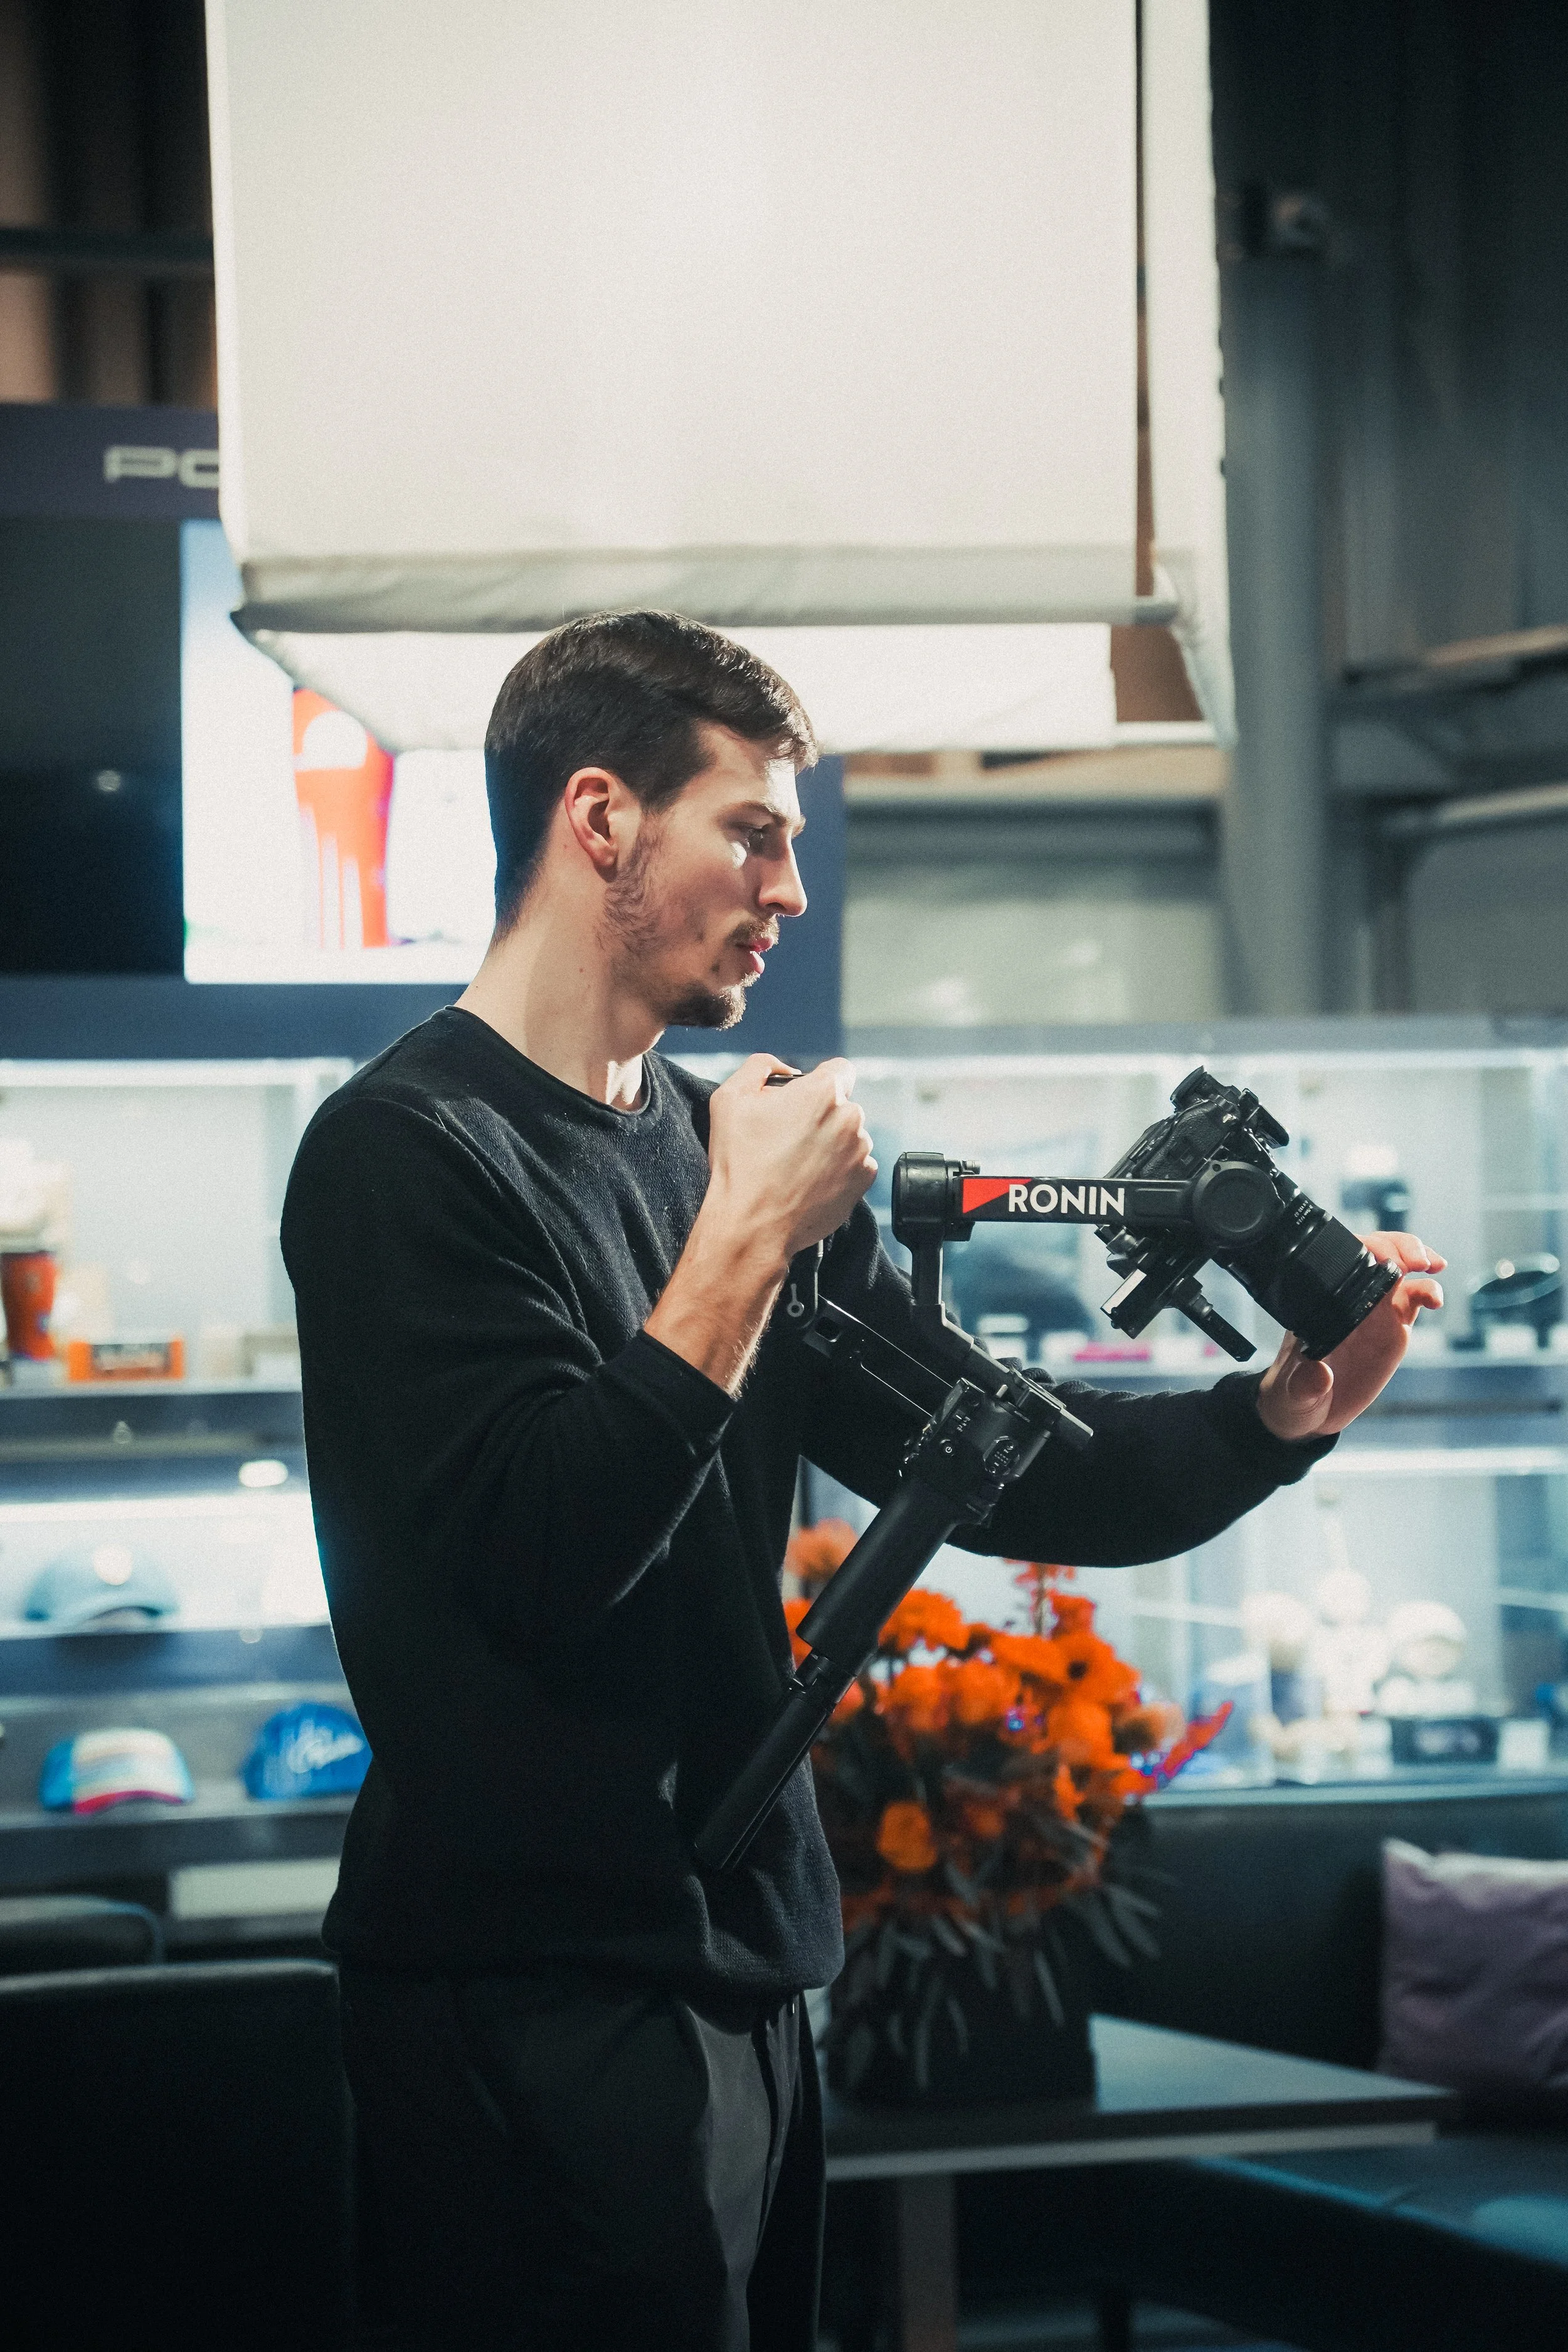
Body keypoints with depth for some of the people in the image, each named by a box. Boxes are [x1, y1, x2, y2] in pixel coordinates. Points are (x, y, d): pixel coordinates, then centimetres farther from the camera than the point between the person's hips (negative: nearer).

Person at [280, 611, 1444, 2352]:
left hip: (743, 1975, 8)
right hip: (535, 1998, -8)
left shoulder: (720, 1146, 13)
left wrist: (1283, 1412, 0)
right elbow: (549, 1550, -20)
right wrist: (747, 1236, -16)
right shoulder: (403, 1154, -10)